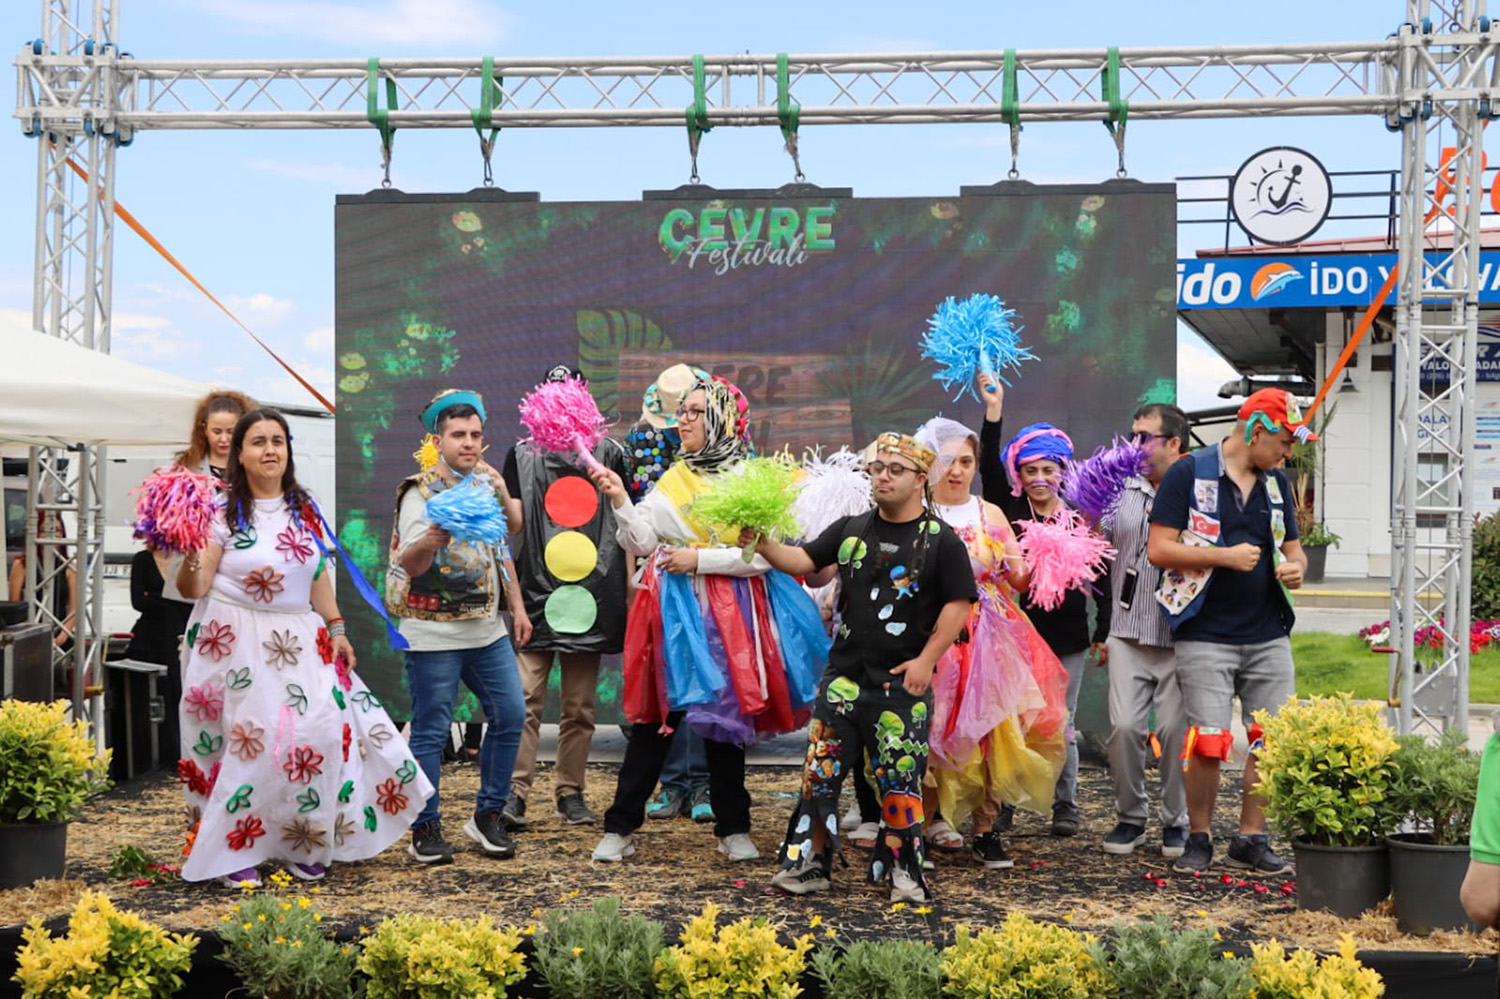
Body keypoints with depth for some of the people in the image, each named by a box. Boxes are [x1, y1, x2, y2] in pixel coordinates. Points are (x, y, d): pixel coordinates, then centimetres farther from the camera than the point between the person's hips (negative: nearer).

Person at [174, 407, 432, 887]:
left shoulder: (305, 509, 9)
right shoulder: (223, 511, -6)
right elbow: (194, 588, -12)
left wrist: (336, 628, 11)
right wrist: (190, 562, -32)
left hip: (299, 641, 4)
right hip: (236, 643, -4)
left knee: (317, 731, -6)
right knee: (246, 739, -6)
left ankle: (304, 846, 9)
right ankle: (234, 851, 8)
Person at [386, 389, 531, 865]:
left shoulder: (488, 482, 11)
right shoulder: (420, 492, -9)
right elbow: (409, 565, -19)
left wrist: (517, 607, 17)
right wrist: (430, 541, -39)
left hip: (488, 630, 6)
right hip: (435, 633, -6)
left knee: (510, 715, 4)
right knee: (431, 731, -2)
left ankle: (488, 815, 18)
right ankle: (425, 829, 8)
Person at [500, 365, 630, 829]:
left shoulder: (608, 454, 12)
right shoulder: (523, 454, 9)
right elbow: (514, 523, 4)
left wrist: (631, 588, 10)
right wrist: (500, 497, -18)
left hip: (591, 593, 1)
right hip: (537, 593, -1)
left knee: (580, 706, 6)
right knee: (526, 698, -10)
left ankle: (570, 793, 13)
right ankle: (515, 793, -8)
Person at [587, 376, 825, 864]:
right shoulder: (674, 479, 11)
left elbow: (765, 556, -10)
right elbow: (643, 542, 3)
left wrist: (699, 558, -12)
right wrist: (620, 501, -10)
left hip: (728, 615, -2)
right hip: (675, 610, 3)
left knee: (724, 716, 6)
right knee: (654, 717, 2)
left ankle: (733, 829, 18)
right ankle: (621, 827, 6)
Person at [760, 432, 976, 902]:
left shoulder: (940, 540, -3)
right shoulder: (851, 529, 10)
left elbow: (958, 604, -5)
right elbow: (803, 560, 6)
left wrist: (926, 660, -10)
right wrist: (764, 546, -13)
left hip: (903, 683, -4)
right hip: (843, 676, 4)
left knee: (899, 778, 1)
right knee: (821, 771, 4)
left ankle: (903, 871, 12)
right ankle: (809, 863, 13)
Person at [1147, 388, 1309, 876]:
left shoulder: (1276, 483, 14)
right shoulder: (1188, 474, -5)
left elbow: (1292, 547, 22)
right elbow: (1158, 549, -9)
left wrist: (1295, 567, -2)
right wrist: (1225, 557, -14)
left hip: (1268, 635, 6)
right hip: (1207, 637, -5)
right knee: (1207, 743, -6)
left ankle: (1252, 839, 16)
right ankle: (1199, 839, 12)